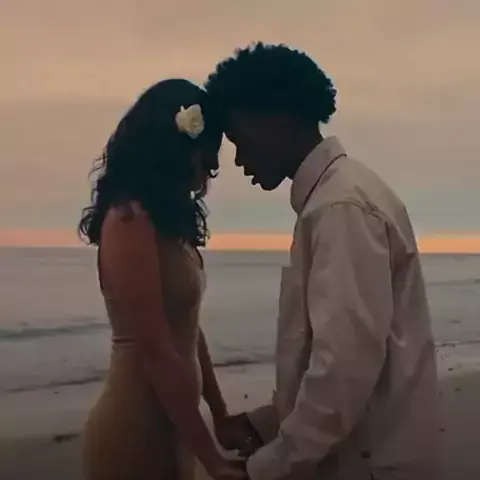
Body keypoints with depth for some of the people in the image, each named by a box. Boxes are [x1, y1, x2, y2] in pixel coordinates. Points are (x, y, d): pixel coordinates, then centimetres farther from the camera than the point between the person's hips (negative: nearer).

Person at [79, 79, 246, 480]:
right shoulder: (130, 220, -19)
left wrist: (221, 414, 16)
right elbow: (155, 352, -22)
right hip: (136, 431, -8)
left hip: (170, 425, 8)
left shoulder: (166, 220, 8)